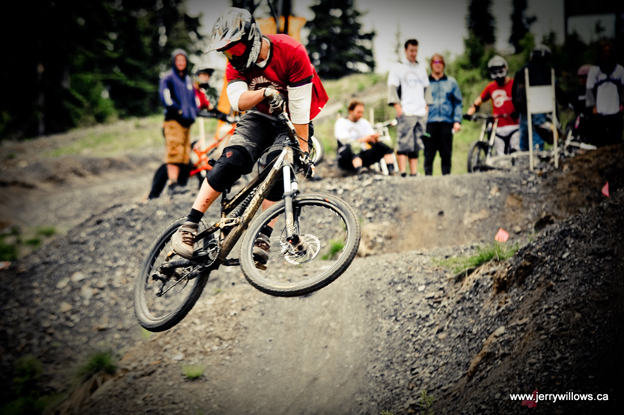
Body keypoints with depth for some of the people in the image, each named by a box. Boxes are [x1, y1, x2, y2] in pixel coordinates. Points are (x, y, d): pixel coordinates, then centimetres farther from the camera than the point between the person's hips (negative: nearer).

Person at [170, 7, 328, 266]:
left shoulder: (291, 53, -23)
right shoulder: (237, 63, -8)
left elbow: (299, 106, -22)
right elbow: (237, 101, -24)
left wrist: (303, 148, -23)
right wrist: (265, 93, -43)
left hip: (289, 125, -2)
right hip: (259, 119, 3)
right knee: (231, 161, -24)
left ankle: (262, 239, -28)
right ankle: (189, 226, -24)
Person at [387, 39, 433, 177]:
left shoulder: (421, 69, 21)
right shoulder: (397, 68, 8)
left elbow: (426, 88, 23)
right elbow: (392, 88, 0)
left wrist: (427, 106, 11)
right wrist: (397, 106, -11)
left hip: (421, 114, 4)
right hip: (405, 113, -4)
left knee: (417, 146, 2)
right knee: (404, 144, -12)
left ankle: (414, 173, 4)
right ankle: (402, 173, -14)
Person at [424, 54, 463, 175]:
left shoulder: (451, 82, 15)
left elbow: (458, 103, 12)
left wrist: (457, 120, 0)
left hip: (446, 122, 1)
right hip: (429, 123, -1)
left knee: (446, 154, 0)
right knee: (428, 153, -6)